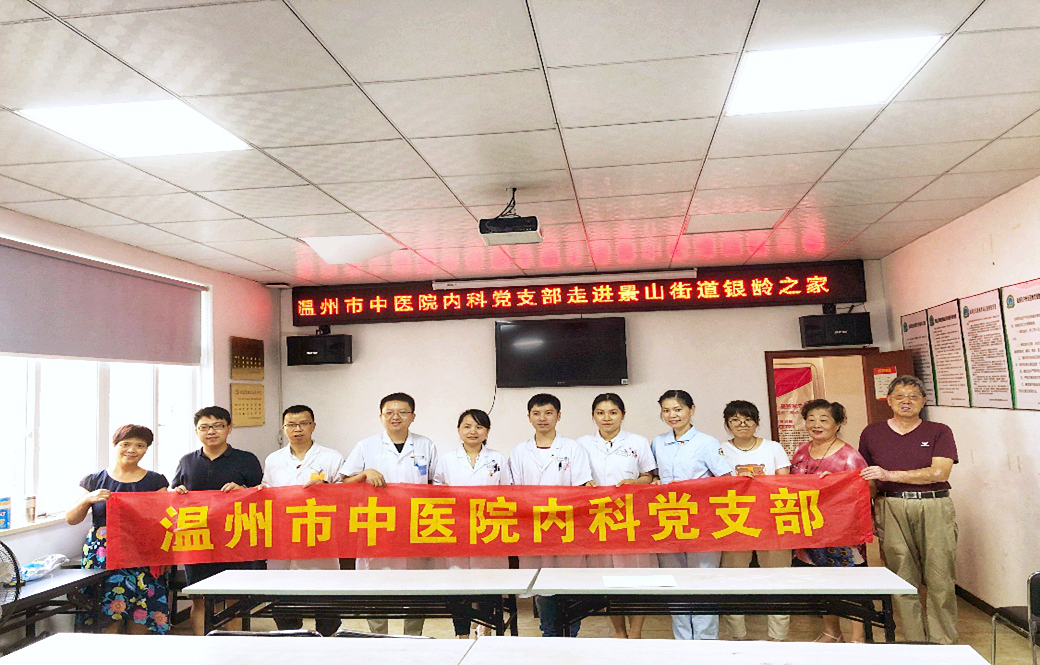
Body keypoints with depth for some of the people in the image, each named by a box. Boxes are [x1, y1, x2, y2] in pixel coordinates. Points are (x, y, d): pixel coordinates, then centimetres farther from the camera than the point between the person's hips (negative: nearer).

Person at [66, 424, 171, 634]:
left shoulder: (155, 481, 8)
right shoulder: (95, 481, 8)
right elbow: (71, 519, 6)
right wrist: (88, 499, -9)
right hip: (103, 559, 0)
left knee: (140, 620, -2)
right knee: (109, 621, -6)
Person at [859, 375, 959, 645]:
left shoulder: (939, 432, 7)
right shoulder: (872, 433, 11)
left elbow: (939, 472, -6)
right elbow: (865, 479, 15)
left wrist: (890, 475, -11)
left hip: (934, 508, -1)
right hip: (892, 509, 1)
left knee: (940, 579, 0)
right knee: (902, 579, 2)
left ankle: (943, 644, 12)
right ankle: (915, 644, 12)